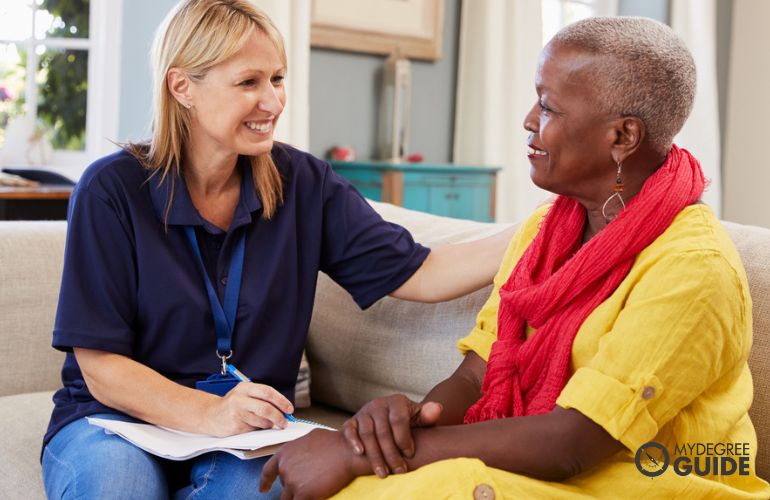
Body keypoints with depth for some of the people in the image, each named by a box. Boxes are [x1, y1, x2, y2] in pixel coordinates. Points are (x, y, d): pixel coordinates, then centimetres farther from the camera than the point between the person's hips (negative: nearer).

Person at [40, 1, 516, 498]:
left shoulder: (301, 183, 0)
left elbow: (419, 274, -5)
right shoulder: (112, 191, -9)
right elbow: (101, 368, -11)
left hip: (249, 435, 2)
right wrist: (209, 415, -27)